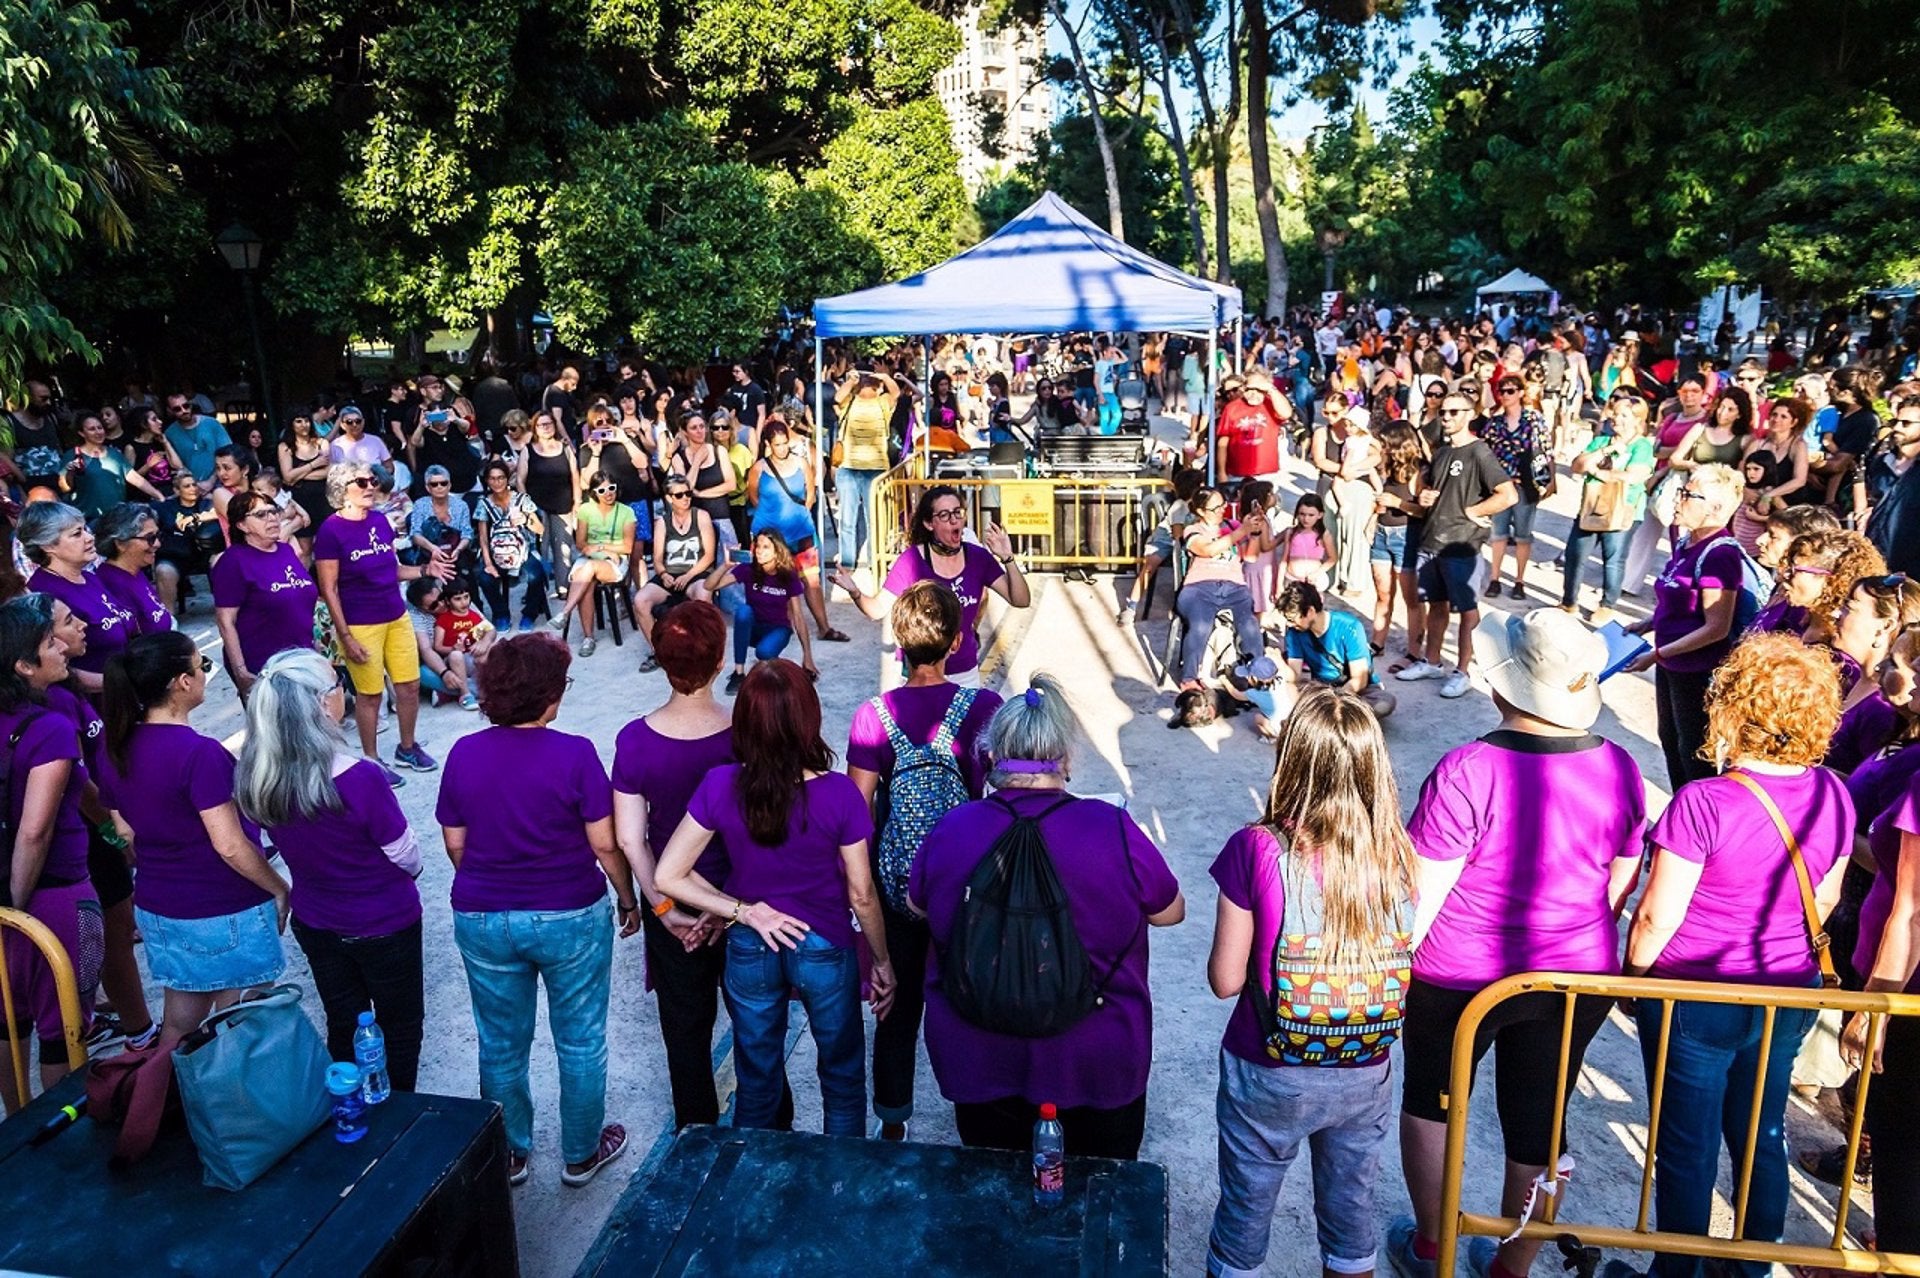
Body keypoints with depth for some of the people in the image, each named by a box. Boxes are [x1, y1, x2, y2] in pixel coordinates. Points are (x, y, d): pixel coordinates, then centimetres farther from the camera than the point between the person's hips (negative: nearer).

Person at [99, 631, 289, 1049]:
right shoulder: (200, 753, -23)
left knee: (178, 1026, 20)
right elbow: (230, 846, -22)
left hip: (156, 909, 7)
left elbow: (126, 831, 10)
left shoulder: (118, 751, 0)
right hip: (225, 914, -7)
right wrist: (279, 889, -9)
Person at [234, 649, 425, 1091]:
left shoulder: (253, 778, -16)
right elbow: (406, 855, -18)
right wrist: (409, 873, 5)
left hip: (314, 922, 5)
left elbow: (293, 845, 0)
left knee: (343, 1025, 23)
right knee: (400, 1026, 18)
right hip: (384, 923, -5)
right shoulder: (360, 779, -33)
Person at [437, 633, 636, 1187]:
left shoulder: (463, 754, -6)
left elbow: (455, 844, 3)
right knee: (580, 1042, 16)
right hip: (571, 918, -3)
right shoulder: (574, 754, -17)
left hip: (482, 921, 3)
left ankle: (509, 1155, 36)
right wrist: (628, 899, 3)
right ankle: (581, 1155, 31)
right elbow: (605, 843, -13)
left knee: (501, 1045, 20)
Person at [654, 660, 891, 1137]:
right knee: (843, 1077, 22)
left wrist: (744, 911, -9)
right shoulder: (839, 795, -23)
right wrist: (882, 961, 2)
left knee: (757, 1080, 23)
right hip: (824, 950, -2)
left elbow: (668, 876, -13)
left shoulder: (720, 786, -18)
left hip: (749, 952, 2)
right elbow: (861, 894, -13)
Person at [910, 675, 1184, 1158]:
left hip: (977, 1060, 2)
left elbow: (917, 905, 5)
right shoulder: (1113, 831, -20)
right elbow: (1171, 912, -4)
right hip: (1096, 1064, -1)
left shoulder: (950, 830, -15)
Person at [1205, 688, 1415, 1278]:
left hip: (1270, 1079, -2)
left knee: (1246, 1209, 21)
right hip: (1366, 1079, 3)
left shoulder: (1257, 850, -24)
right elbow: (1402, 959, -3)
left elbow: (1225, 980, -17)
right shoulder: (1397, 853, -15)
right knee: (1351, 1209, 26)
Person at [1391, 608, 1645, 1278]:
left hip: (1460, 978, -4)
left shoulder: (1467, 771, -25)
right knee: (1539, 1127, 18)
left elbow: (1420, 896, -19)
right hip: (1577, 975, 4)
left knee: (1430, 1099, 21)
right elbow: (1619, 888, 4)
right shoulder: (1619, 769, -8)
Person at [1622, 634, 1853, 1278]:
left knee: (1686, 1150, 11)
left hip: (1698, 999, -6)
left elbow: (1658, 917, -20)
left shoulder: (1705, 803, -27)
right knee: (1762, 1135, 23)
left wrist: (1633, 976, -3)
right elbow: (1824, 900, 7)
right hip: (1790, 994, 6)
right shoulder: (1833, 795, -7)